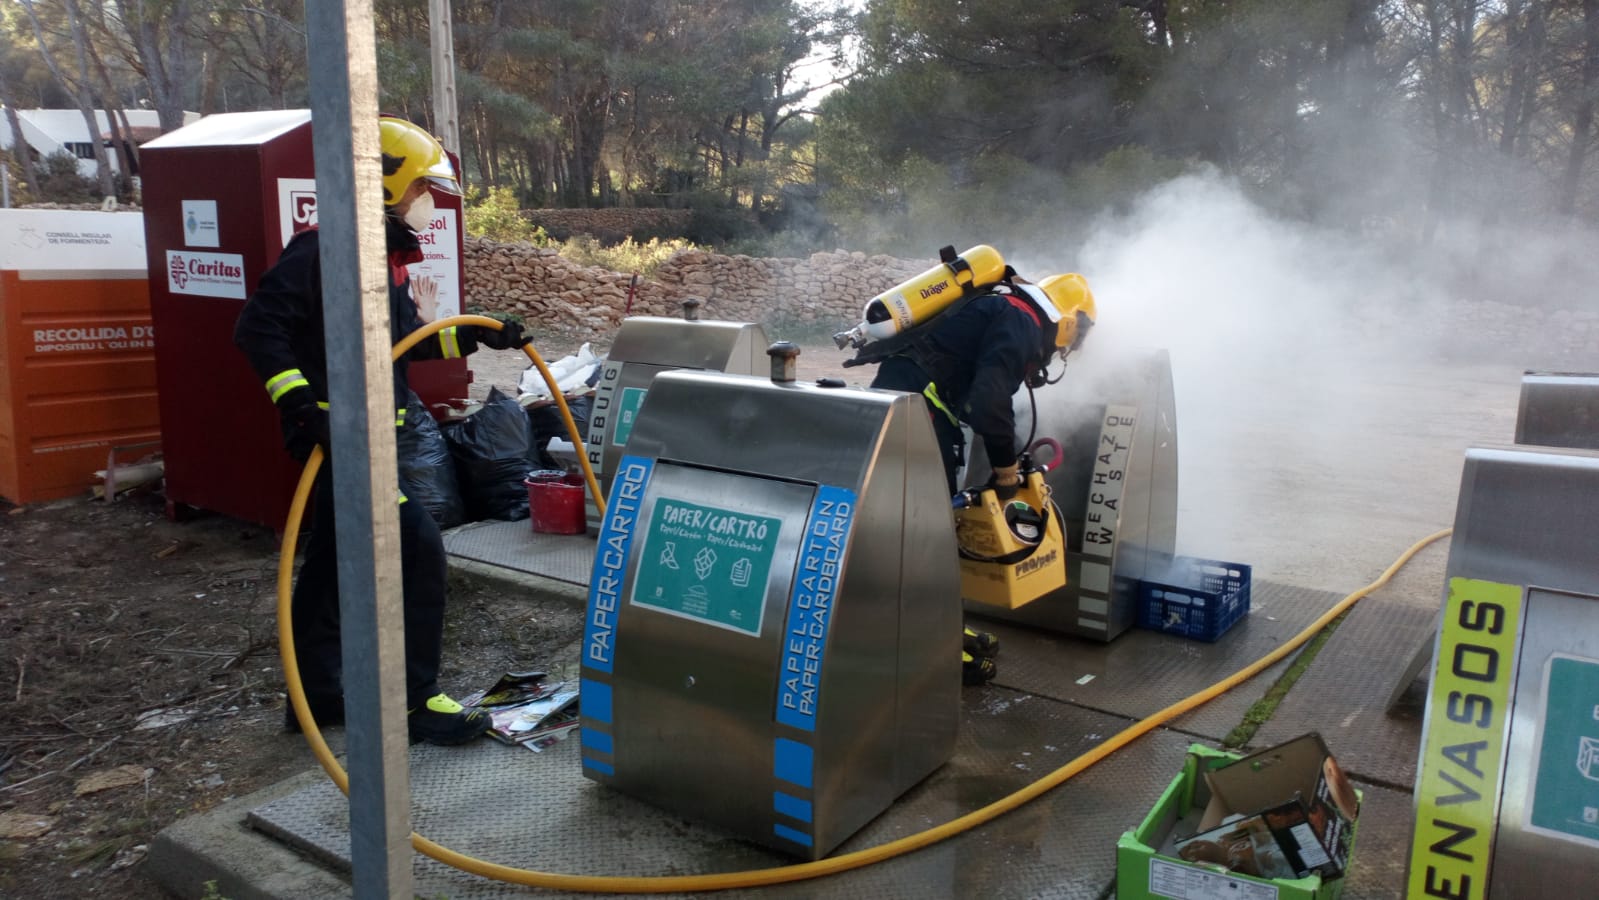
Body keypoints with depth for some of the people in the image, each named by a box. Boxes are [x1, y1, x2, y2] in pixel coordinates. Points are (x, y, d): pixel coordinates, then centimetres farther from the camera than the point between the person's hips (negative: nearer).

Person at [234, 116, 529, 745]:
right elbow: (259, 327, -19)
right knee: (417, 547, -11)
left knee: (332, 565, 16)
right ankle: (414, 701, -1)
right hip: (336, 436, -10)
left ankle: (317, 697, 29)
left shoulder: (386, 257, 15)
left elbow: (405, 341, 23)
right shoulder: (323, 249, -14)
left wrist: (473, 336, 14)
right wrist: (297, 401, -28)